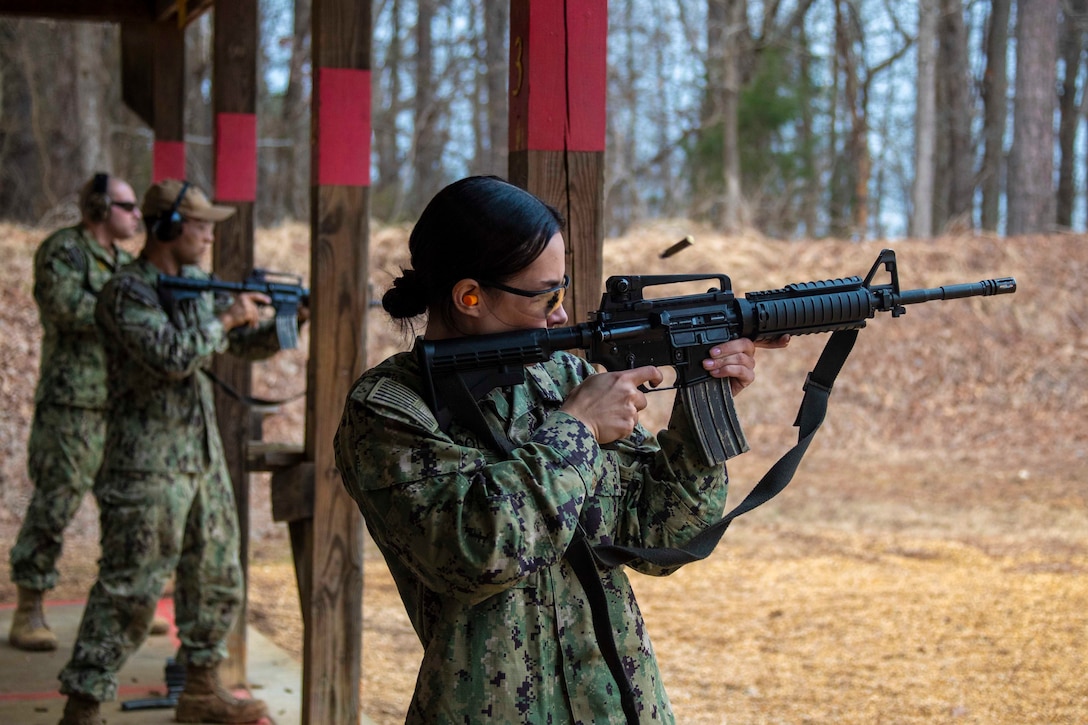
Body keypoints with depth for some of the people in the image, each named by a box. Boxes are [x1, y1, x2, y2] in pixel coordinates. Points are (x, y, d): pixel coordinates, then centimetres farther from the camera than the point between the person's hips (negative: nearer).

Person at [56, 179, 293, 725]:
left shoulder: (198, 282, 11)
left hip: (203, 458, 9)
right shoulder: (126, 293, -15)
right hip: (147, 466, -9)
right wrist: (225, 318, -16)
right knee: (129, 591, -7)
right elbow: (171, 357, -28)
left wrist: (292, 319, 0)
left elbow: (250, 345, 18)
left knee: (218, 581, 15)